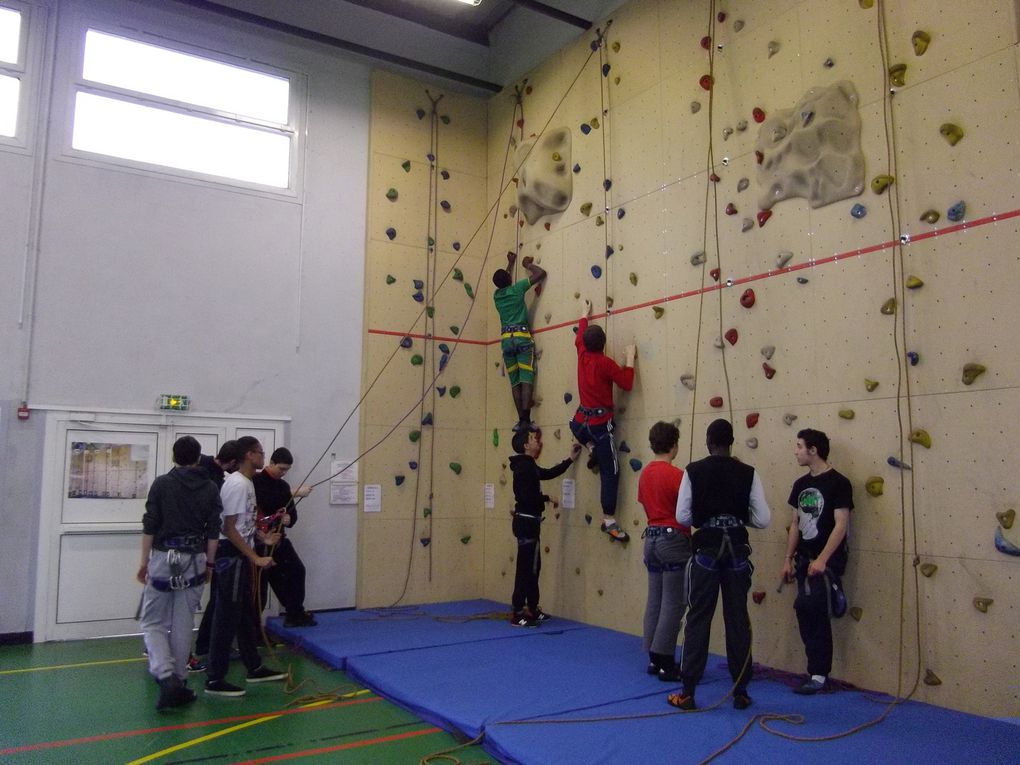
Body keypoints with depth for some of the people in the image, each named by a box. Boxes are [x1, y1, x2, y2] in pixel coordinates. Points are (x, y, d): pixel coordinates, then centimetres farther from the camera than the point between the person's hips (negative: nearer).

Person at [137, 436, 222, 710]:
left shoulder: (162, 484, -4)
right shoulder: (210, 489, 1)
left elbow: (150, 526, -5)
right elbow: (213, 532, 1)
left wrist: (144, 561, 4)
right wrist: (209, 564, 10)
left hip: (164, 558, -2)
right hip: (194, 562, 2)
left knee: (152, 622, 8)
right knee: (183, 625, 11)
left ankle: (167, 677, -10)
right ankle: (178, 682, 15)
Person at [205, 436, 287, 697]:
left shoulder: (247, 483, 12)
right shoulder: (237, 484, -18)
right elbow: (229, 529, -21)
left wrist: (263, 537, 7)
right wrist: (255, 558, -20)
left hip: (241, 556, 10)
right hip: (230, 555, -10)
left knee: (247, 616, 17)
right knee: (227, 618, -3)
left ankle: (255, 668, 29)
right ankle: (215, 680, 6)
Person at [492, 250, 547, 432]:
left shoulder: (497, 294, 15)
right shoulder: (517, 288, 2)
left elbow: (503, 281, 40)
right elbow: (541, 273, 4)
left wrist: (510, 263, 50)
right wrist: (528, 264, 21)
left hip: (506, 339, 4)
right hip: (522, 337, -4)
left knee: (515, 381, 5)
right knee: (526, 378, -10)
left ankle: (521, 419, -3)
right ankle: (525, 418, -23)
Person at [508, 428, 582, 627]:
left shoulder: (528, 465, 15)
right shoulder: (524, 465, -17)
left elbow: (549, 473, 25)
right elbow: (526, 496, -25)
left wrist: (570, 459, 24)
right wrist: (547, 498, -10)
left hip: (528, 521, 10)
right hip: (527, 521, -10)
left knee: (532, 567, 16)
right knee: (526, 568, -5)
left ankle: (532, 609, 25)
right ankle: (517, 614, 0)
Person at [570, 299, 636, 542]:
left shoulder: (582, 354, 5)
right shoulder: (605, 363, -14)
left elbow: (579, 336, 26)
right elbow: (627, 383, -13)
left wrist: (585, 314, 40)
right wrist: (630, 358, -4)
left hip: (580, 422, 6)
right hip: (600, 424, -6)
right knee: (610, 473, -1)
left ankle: (592, 450, 23)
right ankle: (609, 521, -4)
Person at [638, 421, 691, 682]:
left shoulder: (645, 473, 8)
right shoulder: (676, 475, -15)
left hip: (651, 538, 8)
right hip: (674, 540, -8)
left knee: (655, 601, 13)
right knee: (674, 604, -1)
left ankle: (654, 659, 20)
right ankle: (665, 663, 3)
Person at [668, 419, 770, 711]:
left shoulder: (693, 471, -6)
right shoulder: (748, 473, -3)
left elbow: (682, 516, -5)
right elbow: (763, 519, -4)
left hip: (706, 550, -1)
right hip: (737, 551, 1)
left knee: (698, 619, 5)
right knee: (737, 620, 10)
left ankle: (687, 692, 8)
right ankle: (740, 692, 18)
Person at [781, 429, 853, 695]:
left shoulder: (838, 483, -11)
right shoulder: (801, 484, 11)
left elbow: (841, 524, -16)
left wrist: (822, 559, -21)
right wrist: (788, 558, 10)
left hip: (827, 560, -7)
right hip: (804, 559, 7)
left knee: (807, 607, -16)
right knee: (812, 615, 8)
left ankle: (818, 674, -5)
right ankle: (817, 672, 18)